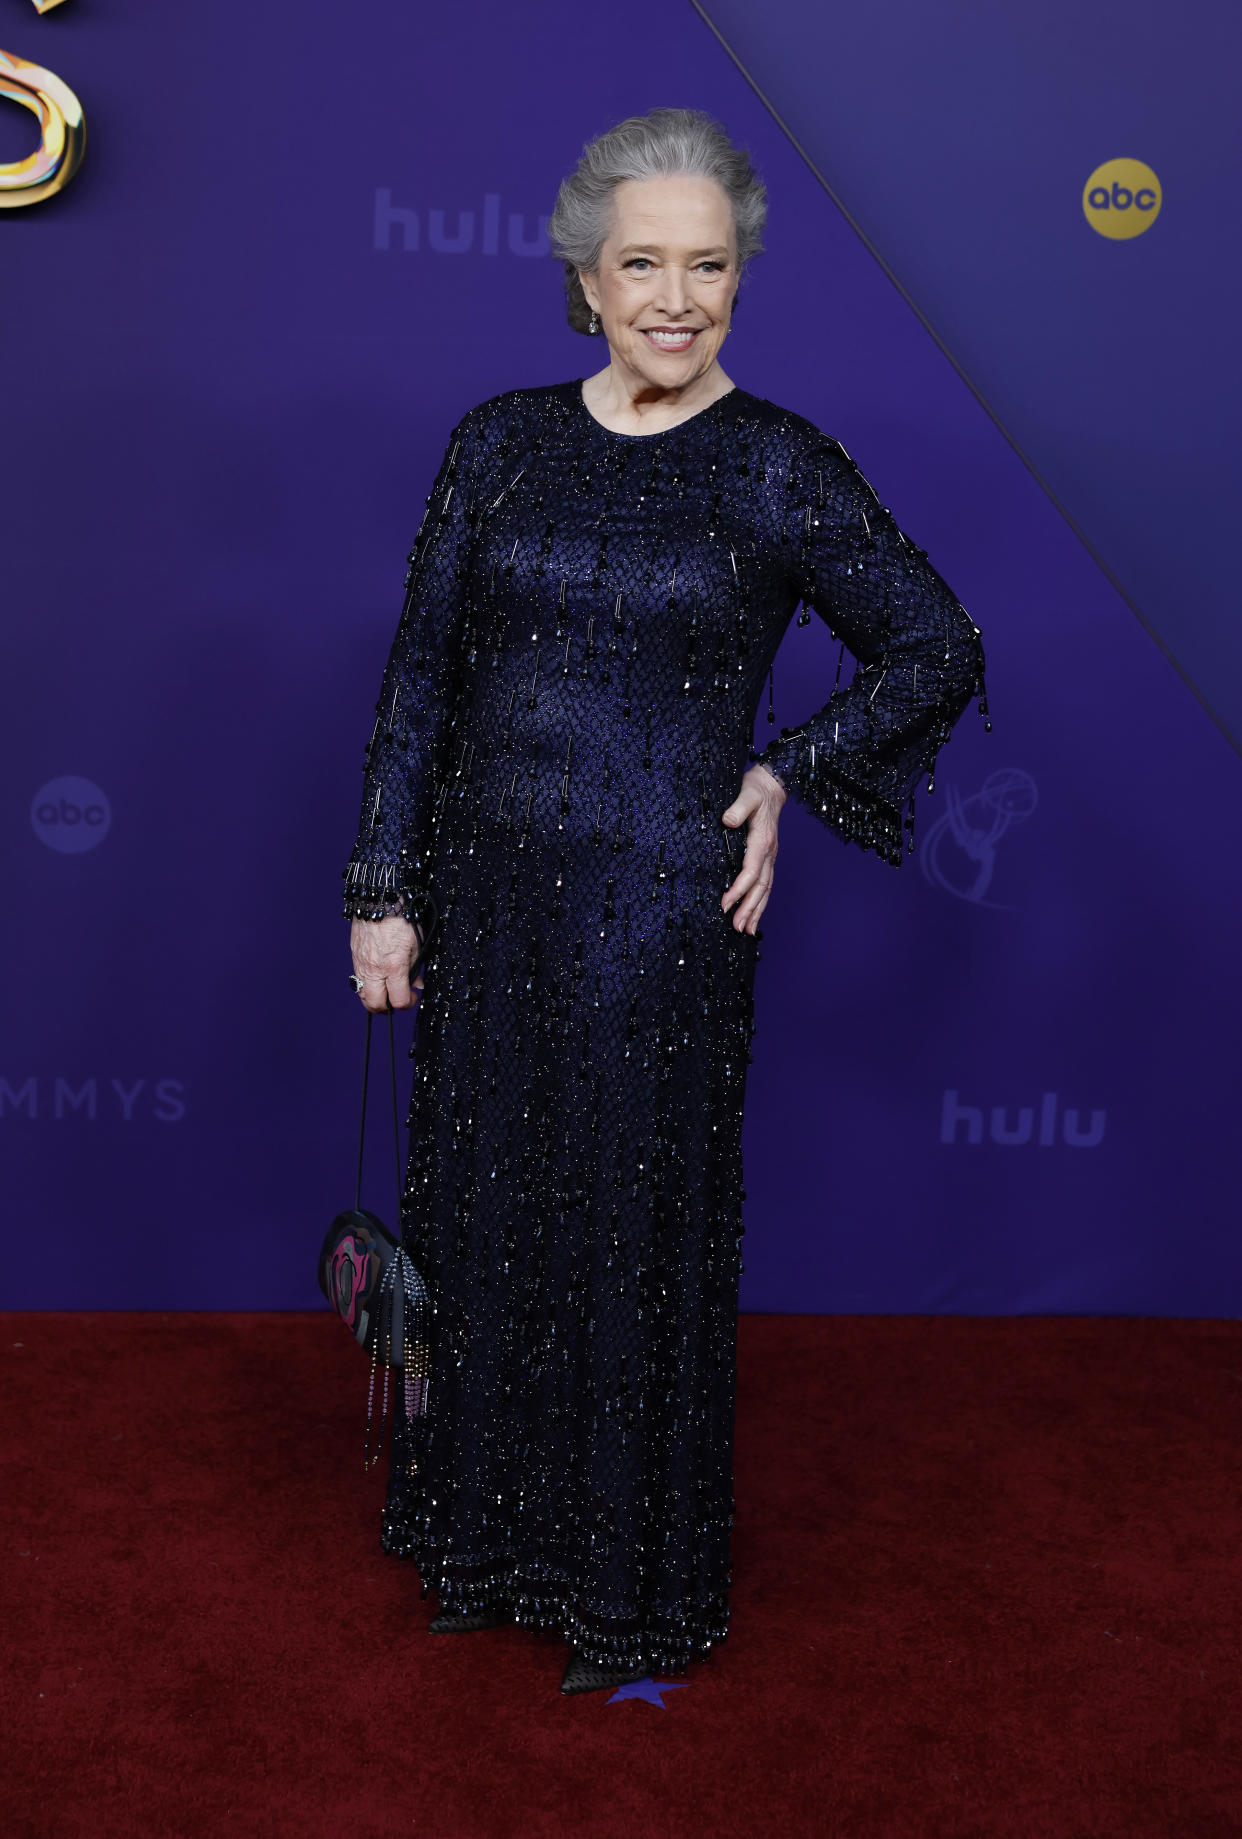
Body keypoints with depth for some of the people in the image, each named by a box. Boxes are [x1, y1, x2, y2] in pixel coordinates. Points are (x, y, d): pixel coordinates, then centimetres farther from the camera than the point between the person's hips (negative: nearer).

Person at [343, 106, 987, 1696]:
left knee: (639, 1238, 8)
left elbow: (939, 653, 2)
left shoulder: (781, 470, -6)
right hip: (489, 897, 4)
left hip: (660, 915, -3)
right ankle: (485, 1534, 37)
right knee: (480, 1216, 14)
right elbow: (419, 678, 4)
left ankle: (633, 1585, 30)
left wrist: (790, 776, -5)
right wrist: (382, 891, 1)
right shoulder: (500, 443, 3)